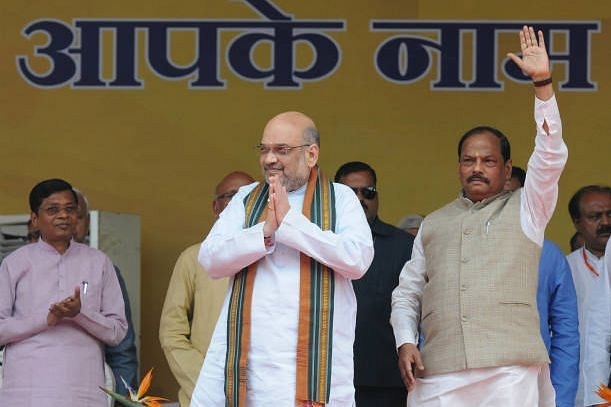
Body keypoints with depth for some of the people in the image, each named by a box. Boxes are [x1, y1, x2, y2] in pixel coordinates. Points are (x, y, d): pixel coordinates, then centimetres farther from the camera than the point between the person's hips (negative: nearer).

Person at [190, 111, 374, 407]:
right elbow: (210, 259, 5)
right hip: (245, 357, 2)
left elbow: (358, 259, -8)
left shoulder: (340, 198, 8)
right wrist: (266, 230, -9)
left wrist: (290, 221, -8)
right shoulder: (246, 199, 16)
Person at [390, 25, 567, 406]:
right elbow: (407, 293, 23)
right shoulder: (433, 224, 22)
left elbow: (551, 156, -1)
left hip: (510, 371, -2)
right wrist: (405, 341, 4)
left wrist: (543, 82, -9)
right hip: (439, 375, 3)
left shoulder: (524, 209, 13)